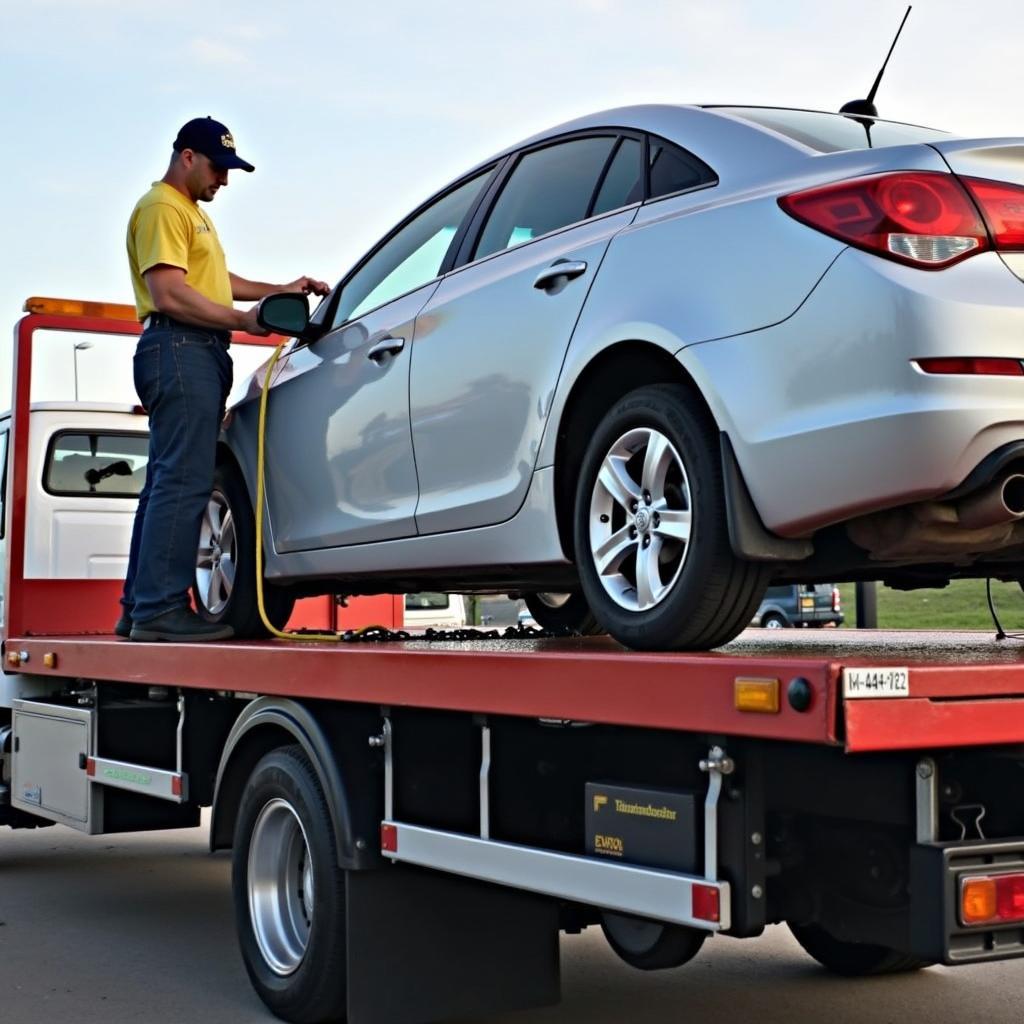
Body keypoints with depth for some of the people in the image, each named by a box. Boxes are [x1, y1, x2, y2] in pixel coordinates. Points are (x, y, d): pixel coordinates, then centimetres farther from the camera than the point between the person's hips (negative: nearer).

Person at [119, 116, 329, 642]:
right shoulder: (162, 208, -5)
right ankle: (160, 609, -16)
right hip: (178, 348, -11)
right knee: (183, 481, -15)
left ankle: (140, 609, 12)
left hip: (199, 354, 11)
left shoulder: (192, 212, 27)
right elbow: (168, 294, -16)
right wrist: (243, 319, -16)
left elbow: (217, 281, 30)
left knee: (168, 482, 9)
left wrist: (281, 290, 19)